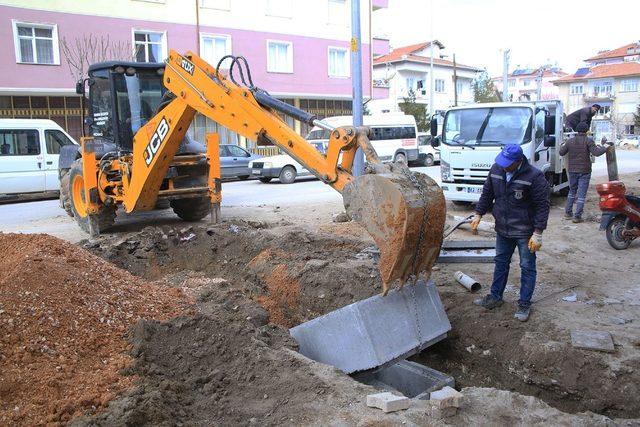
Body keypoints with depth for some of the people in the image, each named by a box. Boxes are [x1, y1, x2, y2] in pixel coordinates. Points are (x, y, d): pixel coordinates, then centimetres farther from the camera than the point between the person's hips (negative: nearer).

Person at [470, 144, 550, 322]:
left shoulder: (534, 176, -21)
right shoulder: (496, 169, -5)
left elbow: (542, 206, -16)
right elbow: (487, 193, 9)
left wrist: (538, 234, -18)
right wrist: (478, 214, 6)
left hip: (525, 232, -5)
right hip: (502, 229, 6)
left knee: (527, 267, 7)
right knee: (501, 263, 18)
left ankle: (524, 304, 19)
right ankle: (495, 297, 32)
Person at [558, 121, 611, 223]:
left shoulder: (570, 141, 2)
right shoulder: (588, 141, -10)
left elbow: (561, 152, 10)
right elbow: (596, 152, -16)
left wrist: (563, 145, 27)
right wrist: (605, 147, -1)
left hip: (572, 171, 4)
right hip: (584, 172, -4)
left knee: (572, 192, 20)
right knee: (581, 194, -1)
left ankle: (568, 212, 22)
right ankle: (577, 216, -3)